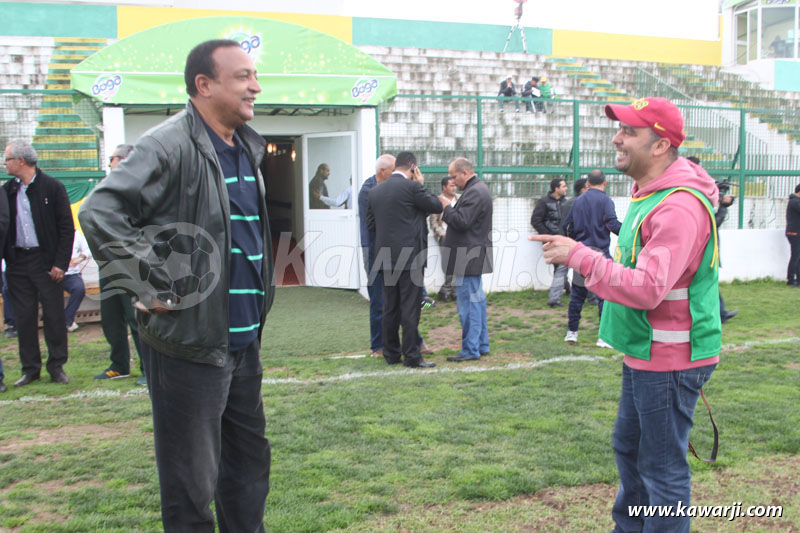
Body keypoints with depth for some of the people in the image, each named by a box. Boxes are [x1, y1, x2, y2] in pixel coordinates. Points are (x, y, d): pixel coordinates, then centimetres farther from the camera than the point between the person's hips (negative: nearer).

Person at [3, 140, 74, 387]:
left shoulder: (53, 187, -4)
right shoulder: (7, 190, 8)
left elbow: (67, 228, -5)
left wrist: (60, 263, -11)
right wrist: (6, 260, 0)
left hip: (45, 261, -4)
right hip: (17, 263, 4)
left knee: (53, 315, 2)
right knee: (24, 317, 7)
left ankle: (57, 366, 13)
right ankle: (30, 368, 16)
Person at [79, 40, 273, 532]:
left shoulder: (247, 148, 12)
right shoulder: (169, 146, -15)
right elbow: (99, 214, -23)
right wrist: (153, 290, -20)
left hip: (244, 340, 8)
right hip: (191, 342, -8)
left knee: (249, 460, 19)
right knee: (192, 478, 4)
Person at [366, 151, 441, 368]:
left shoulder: (375, 191, 10)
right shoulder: (412, 187, -10)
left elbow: (371, 225, 14)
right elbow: (436, 206, 0)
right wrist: (421, 184, 7)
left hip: (386, 258, 6)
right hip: (410, 257, -6)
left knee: (390, 308, 12)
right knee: (410, 308, -3)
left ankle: (391, 353, 18)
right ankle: (411, 356, 0)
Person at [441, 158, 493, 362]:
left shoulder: (474, 192, -17)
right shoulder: (479, 189, 17)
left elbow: (462, 221, -23)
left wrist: (447, 208, -11)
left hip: (468, 257, -11)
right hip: (474, 256, 11)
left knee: (468, 301, -7)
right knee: (477, 299, 15)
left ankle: (470, 349, -3)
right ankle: (481, 344, 22)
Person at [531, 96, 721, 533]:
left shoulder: (679, 206, -25)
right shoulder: (649, 194, 11)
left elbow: (647, 288, -31)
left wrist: (579, 256, -26)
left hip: (669, 361, -11)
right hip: (644, 354, 11)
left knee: (664, 471, 1)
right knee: (629, 448, 25)